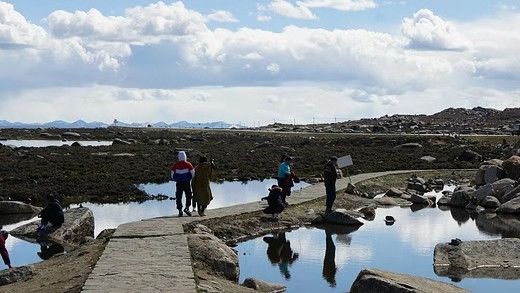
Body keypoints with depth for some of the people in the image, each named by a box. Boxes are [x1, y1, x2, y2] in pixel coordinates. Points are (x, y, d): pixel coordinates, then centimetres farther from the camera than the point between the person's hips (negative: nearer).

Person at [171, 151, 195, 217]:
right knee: (188, 196, 12)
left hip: (178, 183, 1)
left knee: (179, 197, 7)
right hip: (187, 183, -1)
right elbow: (193, 173, -5)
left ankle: (180, 211, 4)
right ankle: (187, 208, -5)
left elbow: (172, 174, 2)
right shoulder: (188, 164, -7)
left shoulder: (175, 165, -2)